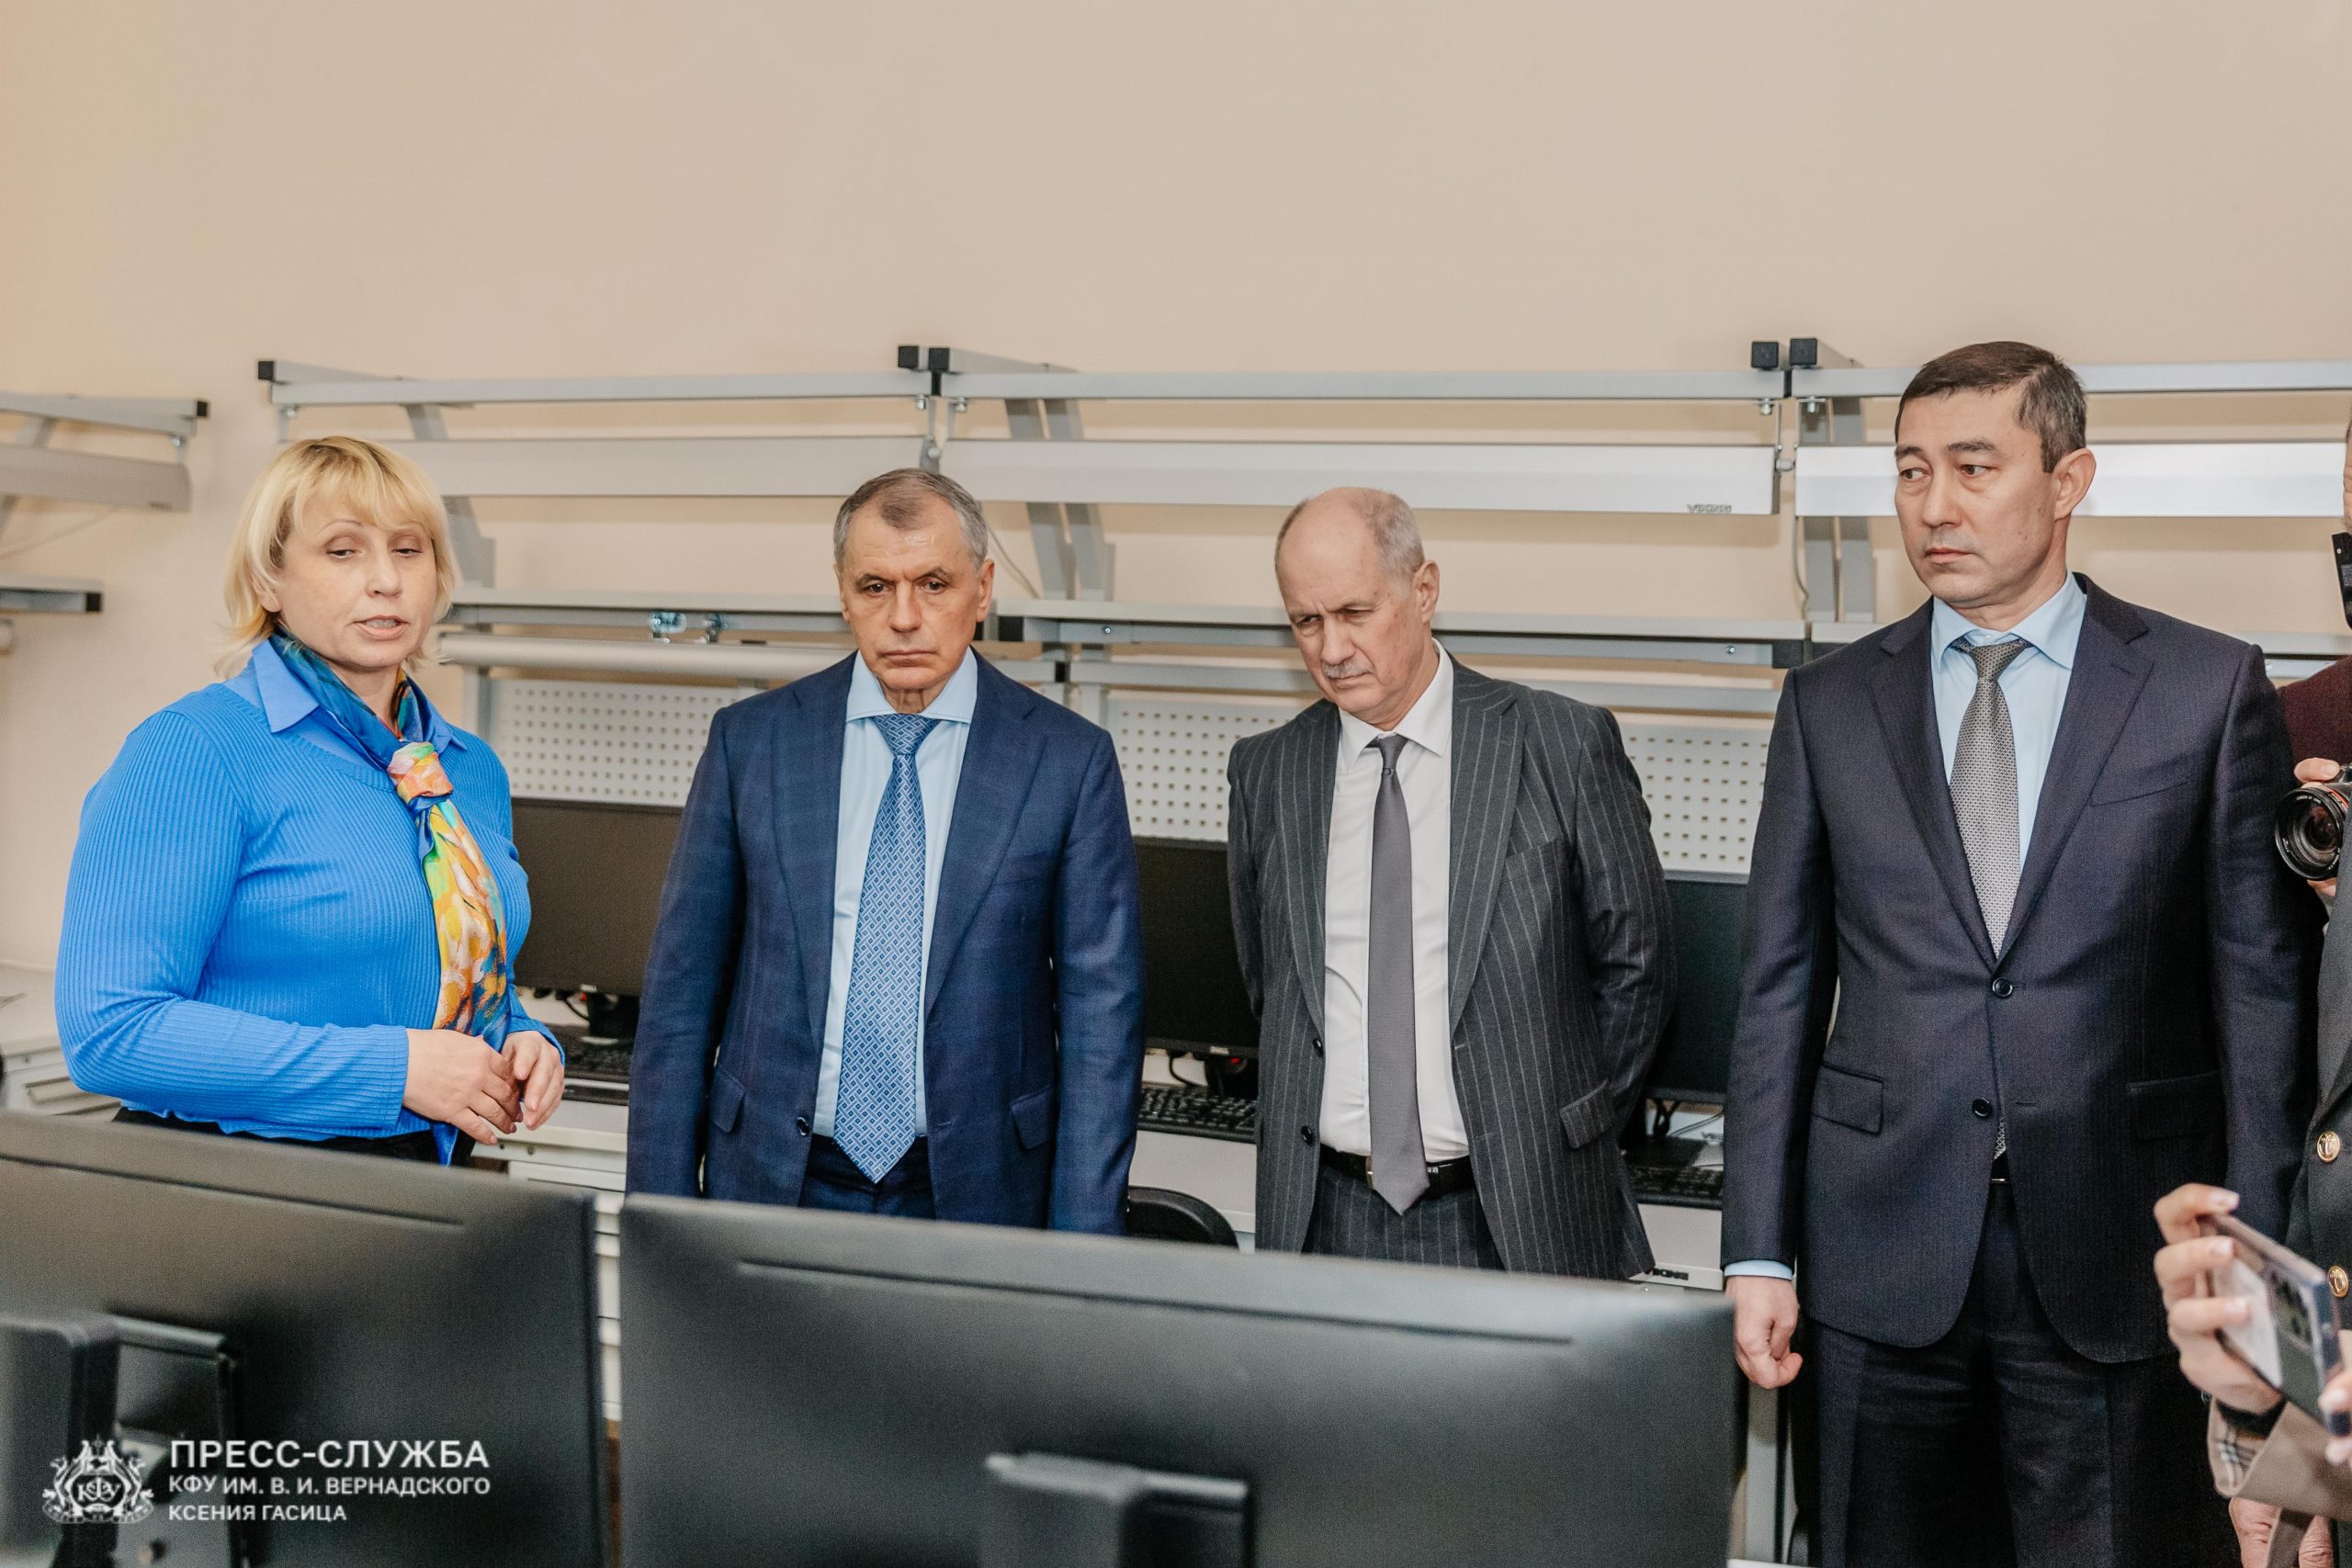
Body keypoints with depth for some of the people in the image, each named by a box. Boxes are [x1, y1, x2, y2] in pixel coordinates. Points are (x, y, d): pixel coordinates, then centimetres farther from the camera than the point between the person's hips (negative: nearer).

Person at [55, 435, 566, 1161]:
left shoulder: (471, 769, 9)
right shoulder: (194, 750, -11)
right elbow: (109, 1030, -19)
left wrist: (526, 1044, -2)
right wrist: (394, 1067, -22)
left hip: (432, 1180, 6)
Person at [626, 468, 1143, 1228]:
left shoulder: (1069, 759, -4)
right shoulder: (748, 740, 1)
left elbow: (1100, 1019, -3)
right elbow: (681, 991, 4)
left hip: (976, 1195, -1)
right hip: (772, 1188, 1)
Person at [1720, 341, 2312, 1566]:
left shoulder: (2209, 688, 0)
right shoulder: (1829, 704, 5)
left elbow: (2261, 989, 0)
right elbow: (1779, 993, 5)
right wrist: (1758, 1252, 1)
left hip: (2118, 1261, -1)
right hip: (1885, 1248, 2)